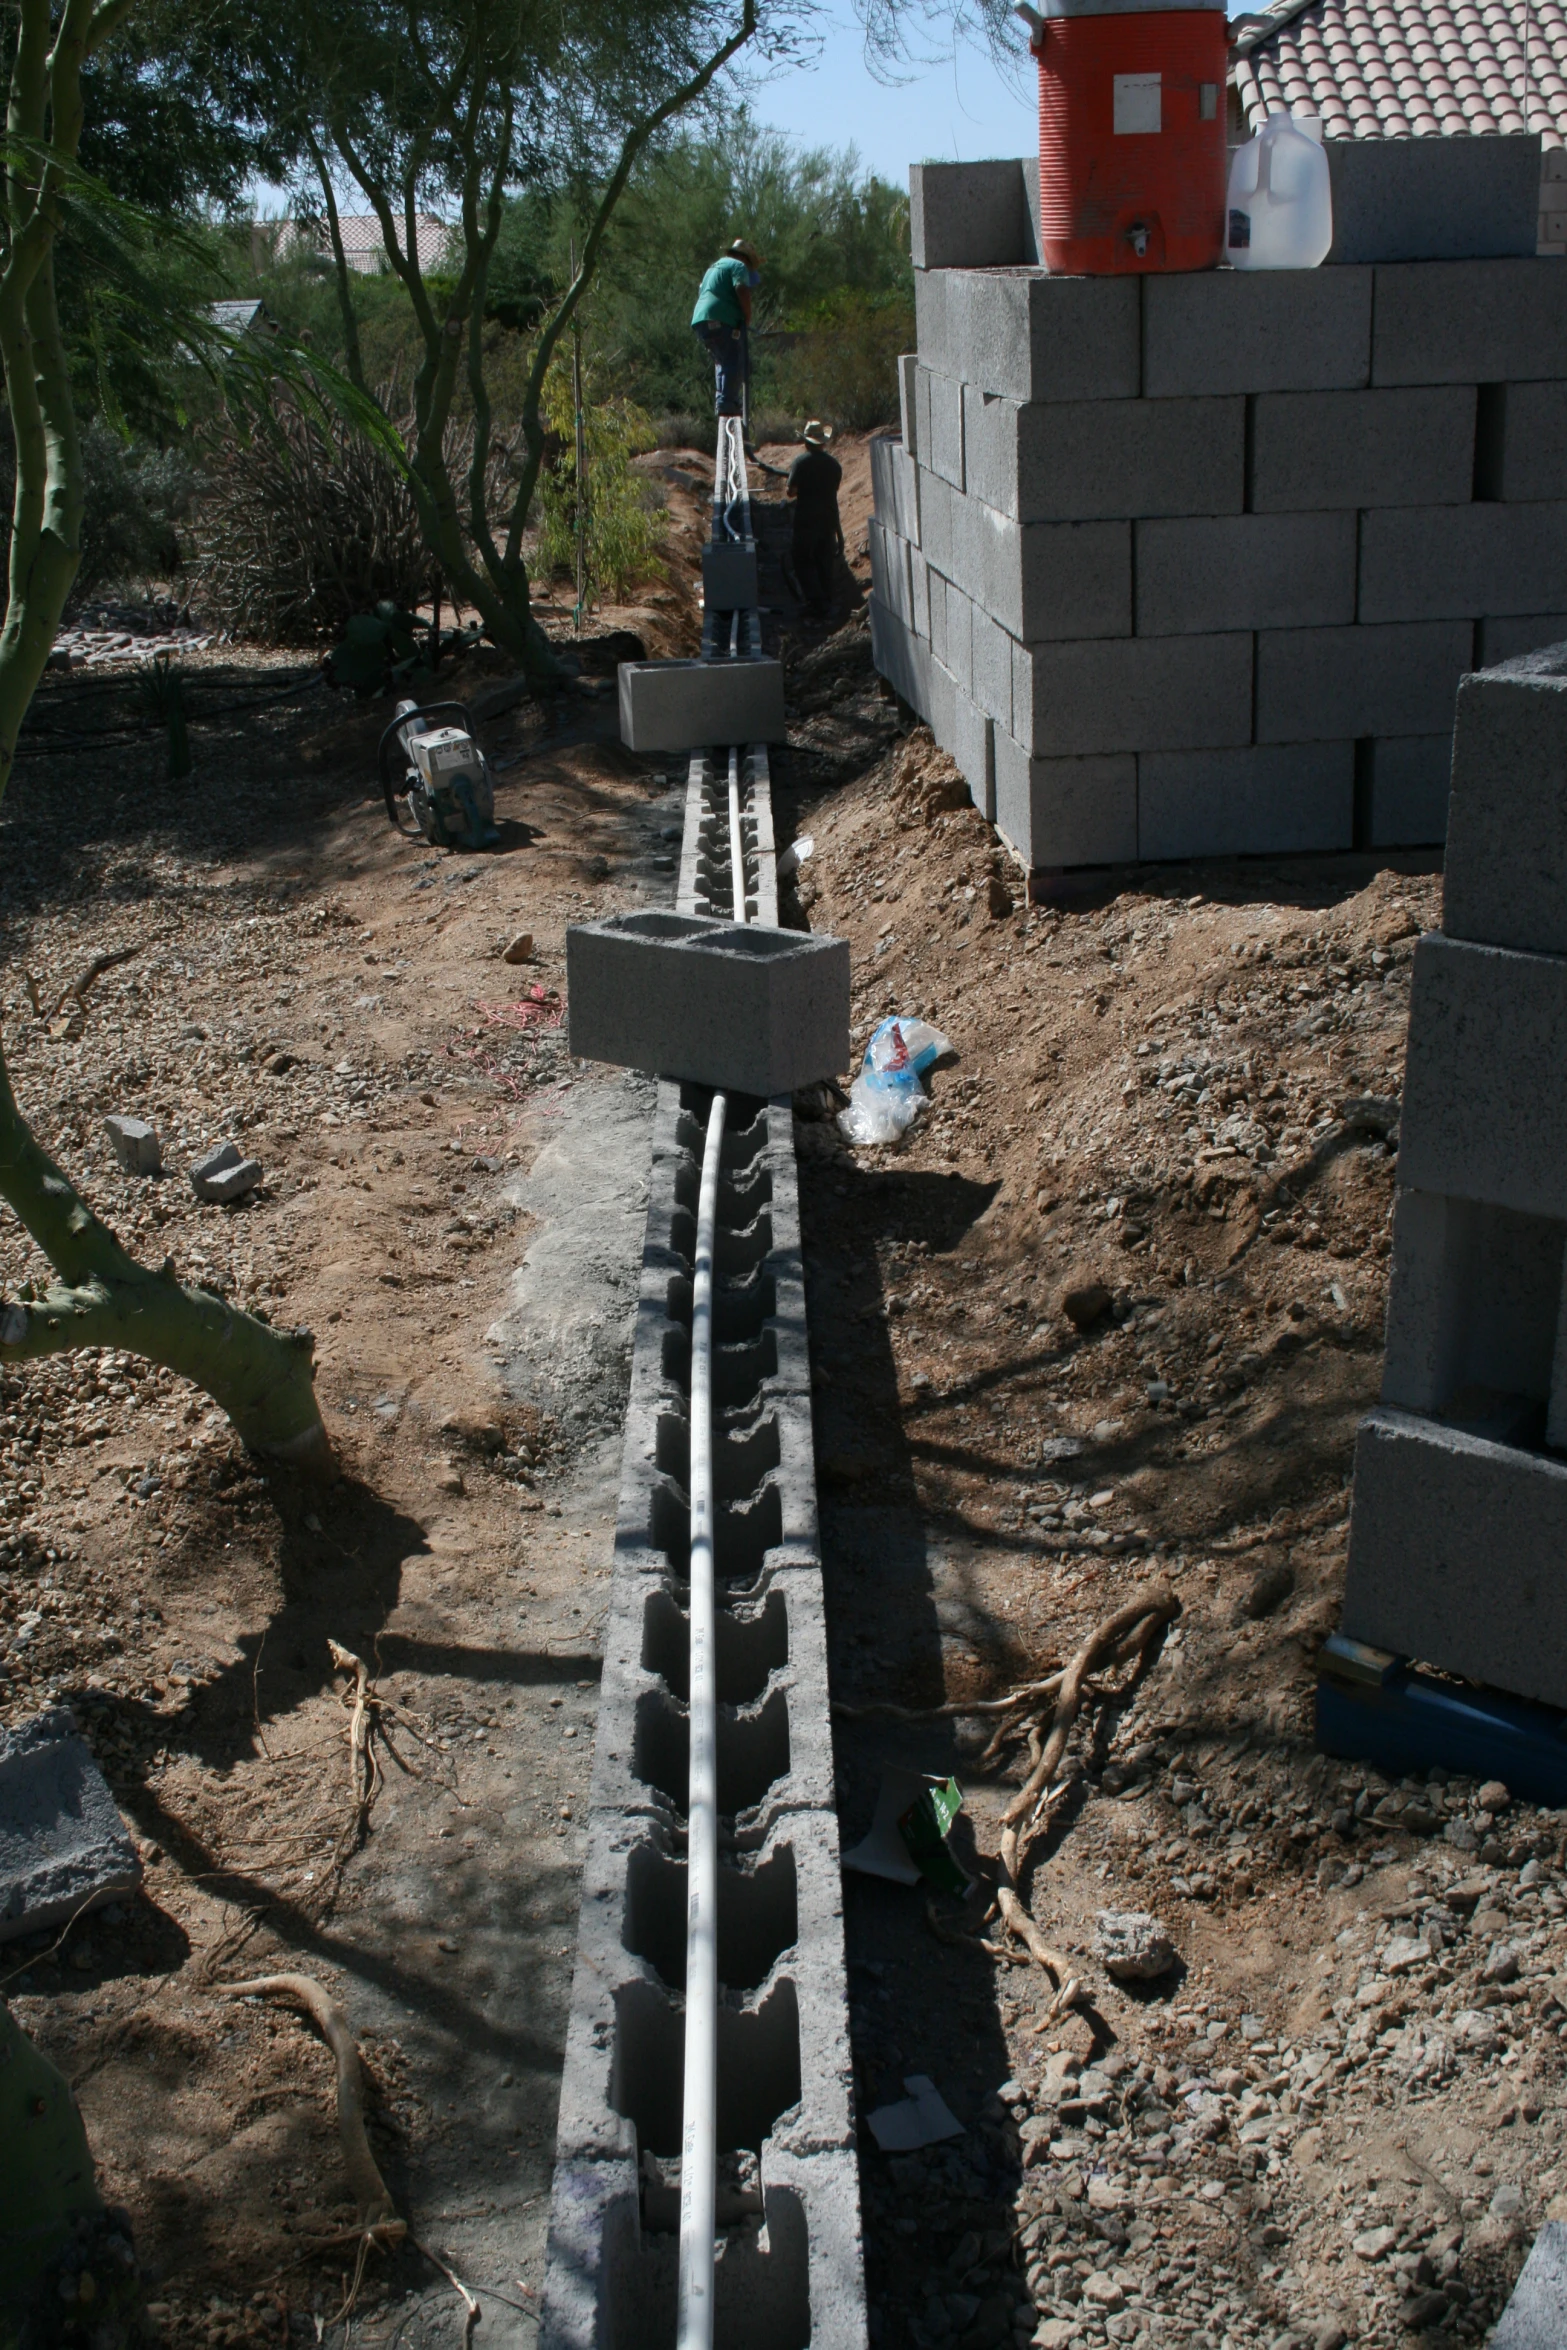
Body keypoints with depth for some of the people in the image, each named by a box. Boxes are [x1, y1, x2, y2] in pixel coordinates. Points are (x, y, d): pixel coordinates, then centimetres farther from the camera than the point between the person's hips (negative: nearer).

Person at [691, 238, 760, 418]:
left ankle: (722, 402, 15)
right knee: (735, 362, -12)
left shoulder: (715, 266, 31)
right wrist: (748, 317, -6)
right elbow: (741, 290, -17)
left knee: (723, 361, 19)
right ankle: (727, 402, -23)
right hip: (721, 321, -9)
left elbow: (702, 293, 33)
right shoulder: (738, 266, 1)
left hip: (700, 321, 9)